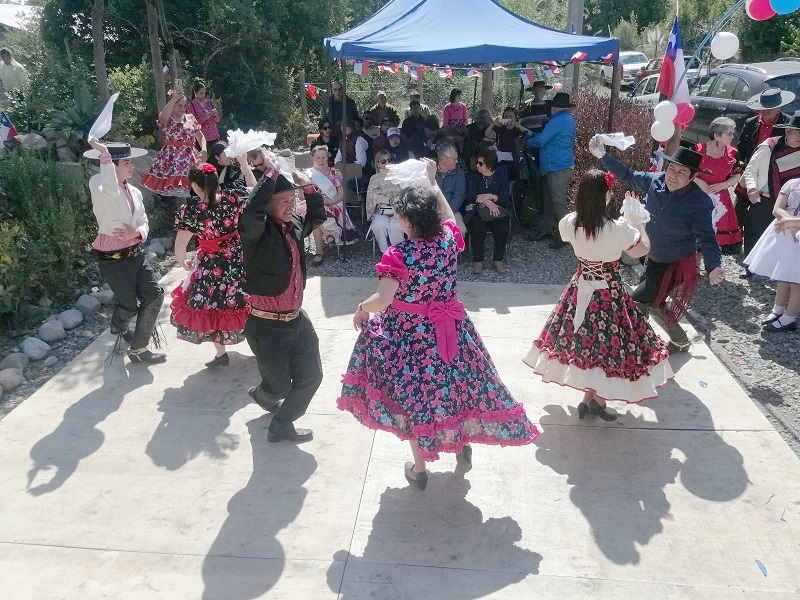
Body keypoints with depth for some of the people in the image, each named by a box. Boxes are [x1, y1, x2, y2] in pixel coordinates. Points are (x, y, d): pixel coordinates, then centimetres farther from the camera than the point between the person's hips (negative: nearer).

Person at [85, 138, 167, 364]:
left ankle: (138, 348, 19)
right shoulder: (99, 183, -15)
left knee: (154, 295, 0)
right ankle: (118, 327, 44)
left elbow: (144, 224, 11)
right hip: (113, 259, -7)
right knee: (130, 305, 6)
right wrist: (104, 154, -34)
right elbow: (110, 192, -41)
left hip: (136, 253, 7)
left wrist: (136, 233, -14)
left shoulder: (134, 192, 8)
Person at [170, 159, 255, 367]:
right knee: (246, 304, 22)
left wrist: (183, 263, -2)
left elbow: (179, 246, -24)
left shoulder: (190, 210, -22)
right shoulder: (232, 196, -15)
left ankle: (221, 353, 26)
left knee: (211, 307, 17)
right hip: (239, 260, 3)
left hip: (211, 266, -3)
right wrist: (244, 164, 8)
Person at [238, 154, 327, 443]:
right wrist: (271, 173, -32)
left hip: (296, 318, 7)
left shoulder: (295, 225, 3)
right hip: (266, 324, -7)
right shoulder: (257, 230, -18)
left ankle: (281, 425, 37)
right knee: (279, 385, 8)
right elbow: (250, 212, -42)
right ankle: (261, 394, 46)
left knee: (311, 376, 14)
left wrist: (308, 185, 6)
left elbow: (318, 215, 23)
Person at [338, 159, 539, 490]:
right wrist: (432, 183, 23)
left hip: (410, 333, -4)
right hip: (449, 328, 4)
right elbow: (448, 216, 15)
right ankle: (464, 440, 51)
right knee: (454, 382, 26)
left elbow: (381, 301, -33)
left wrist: (361, 309, -12)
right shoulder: (449, 239, -10)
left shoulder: (399, 254, -25)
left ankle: (419, 469, 29)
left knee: (415, 393, 13)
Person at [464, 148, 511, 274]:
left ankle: (499, 259, -16)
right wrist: (488, 203, -18)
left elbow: (505, 198, 0)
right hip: (478, 210, 0)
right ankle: (477, 260, -22)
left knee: (503, 225, -32)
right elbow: (471, 197, -4)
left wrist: (490, 196, -16)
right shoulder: (473, 177, 13)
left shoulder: (500, 176, 11)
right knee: (477, 225, -34)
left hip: (497, 210, 0)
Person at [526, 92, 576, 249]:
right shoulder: (568, 119, 18)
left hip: (558, 168, -11)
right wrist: (531, 135, 17)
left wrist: (526, 142, 2)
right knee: (548, 200, 16)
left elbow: (540, 140, -16)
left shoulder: (558, 120, -15)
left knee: (558, 202, -7)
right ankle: (547, 229, 25)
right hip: (554, 167, 11)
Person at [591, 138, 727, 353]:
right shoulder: (656, 181, -13)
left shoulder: (700, 202, -27)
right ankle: (680, 341, 48)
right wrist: (603, 156, -4)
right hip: (653, 259, 7)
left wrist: (714, 266, -39)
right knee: (655, 305, 24)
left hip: (676, 266, -7)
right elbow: (629, 176, 3)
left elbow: (707, 238, -24)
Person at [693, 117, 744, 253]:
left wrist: (723, 185, -8)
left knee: (717, 232, 5)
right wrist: (698, 181, -15)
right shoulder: (698, 149, -10)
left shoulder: (732, 153, 0)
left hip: (719, 199, 3)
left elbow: (737, 176, 10)